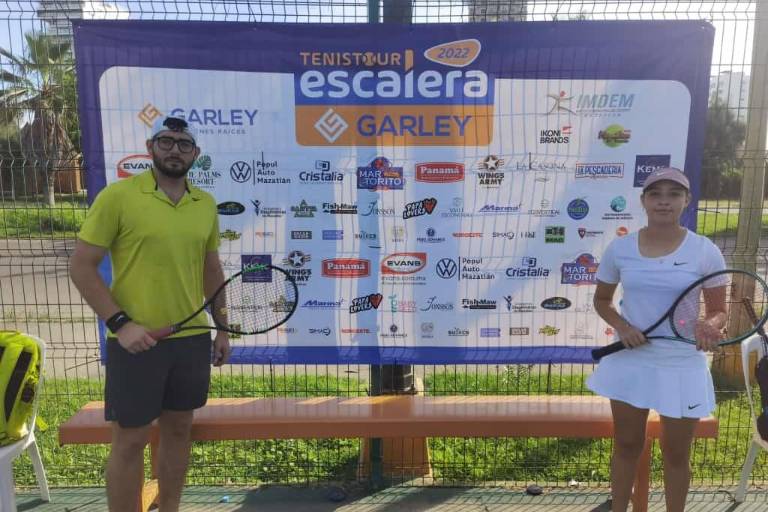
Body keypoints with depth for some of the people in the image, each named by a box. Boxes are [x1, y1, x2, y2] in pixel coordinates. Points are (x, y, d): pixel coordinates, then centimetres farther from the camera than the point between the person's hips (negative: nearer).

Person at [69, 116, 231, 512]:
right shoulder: (117, 196, -8)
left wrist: (223, 329, 13)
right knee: (130, 441, 7)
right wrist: (120, 322, -15)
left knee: (178, 430, 17)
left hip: (192, 339, 5)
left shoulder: (206, 205, 6)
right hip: (135, 341, -5)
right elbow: (81, 266, -7)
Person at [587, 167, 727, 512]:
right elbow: (601, 300, 7)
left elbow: (718, 311, -1)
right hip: (629, 361, 1)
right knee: (627, 444, 16)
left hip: (682, 365, -1)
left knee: (676, 452, 14)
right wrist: (620, 325, -12)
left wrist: (710, 326, -24)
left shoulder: (705, 252, -8)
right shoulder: (619, 248, -4)